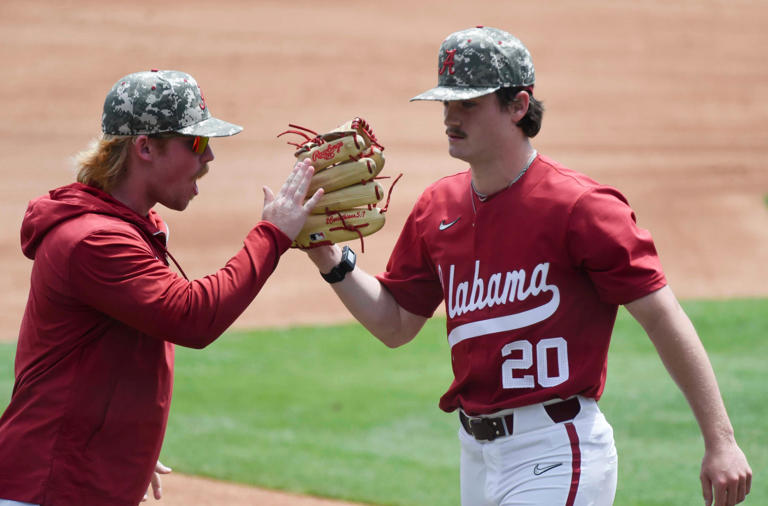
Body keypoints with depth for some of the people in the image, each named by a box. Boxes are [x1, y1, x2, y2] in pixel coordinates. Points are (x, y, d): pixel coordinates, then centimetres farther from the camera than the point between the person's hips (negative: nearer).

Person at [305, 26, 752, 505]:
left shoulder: (579, 206, -12)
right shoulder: (437, 208, 9)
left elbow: (663, 317, -13)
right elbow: (396, 325, 17)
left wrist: (720, 442, -17)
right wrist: (332, 260, 1)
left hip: (558, 453, -7)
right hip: (476, 453, 7)